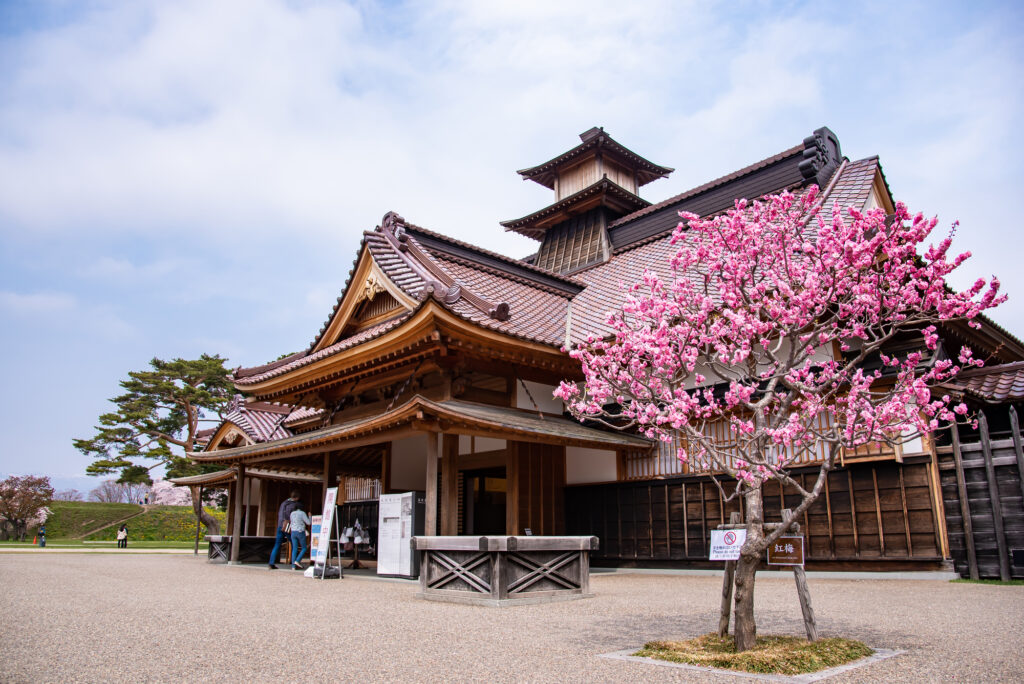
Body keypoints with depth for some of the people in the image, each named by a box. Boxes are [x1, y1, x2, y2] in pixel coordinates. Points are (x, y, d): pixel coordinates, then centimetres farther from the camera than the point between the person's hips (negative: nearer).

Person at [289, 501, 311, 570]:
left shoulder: (292, 513, 6)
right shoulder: (302, 513, -11)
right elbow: (308, 523, -8)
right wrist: (309, 516, 8)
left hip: (293, 532, 5)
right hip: (300, 533, -5)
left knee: (294, 549, 6)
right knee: (304, 548, 6)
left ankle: (293, 565, 1)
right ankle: (297, 561, -11)